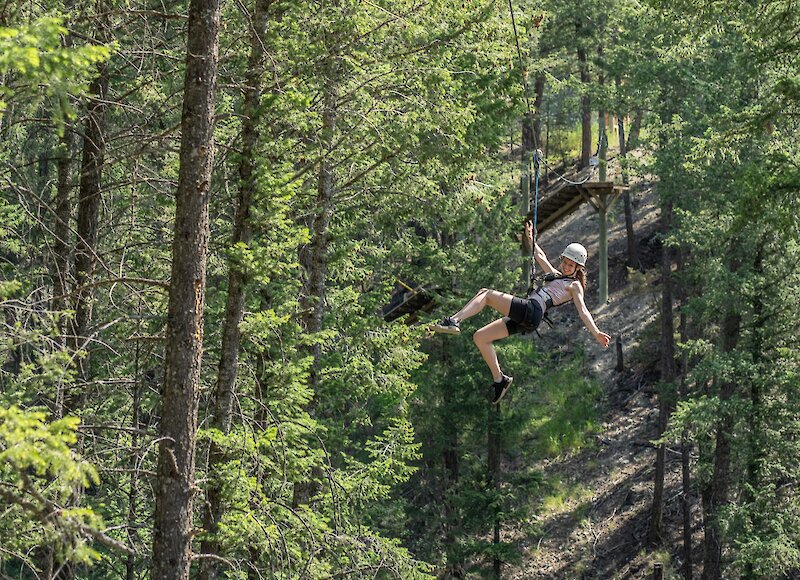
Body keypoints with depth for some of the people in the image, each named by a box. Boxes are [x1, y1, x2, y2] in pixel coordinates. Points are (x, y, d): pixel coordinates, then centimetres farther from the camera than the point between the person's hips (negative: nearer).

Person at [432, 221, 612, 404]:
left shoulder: (574, 285, 8)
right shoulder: (557, 275, 32)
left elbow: (583, 311, -4)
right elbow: (540, 257, 44)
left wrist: (596, 333, -17)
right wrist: (530, 237, 46)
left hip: (531, 310, -9)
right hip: (523, 319, 9)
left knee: (486, 293, -13)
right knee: (479, 337, 6)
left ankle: (454, 321, -26)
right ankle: (499, 379, 8)